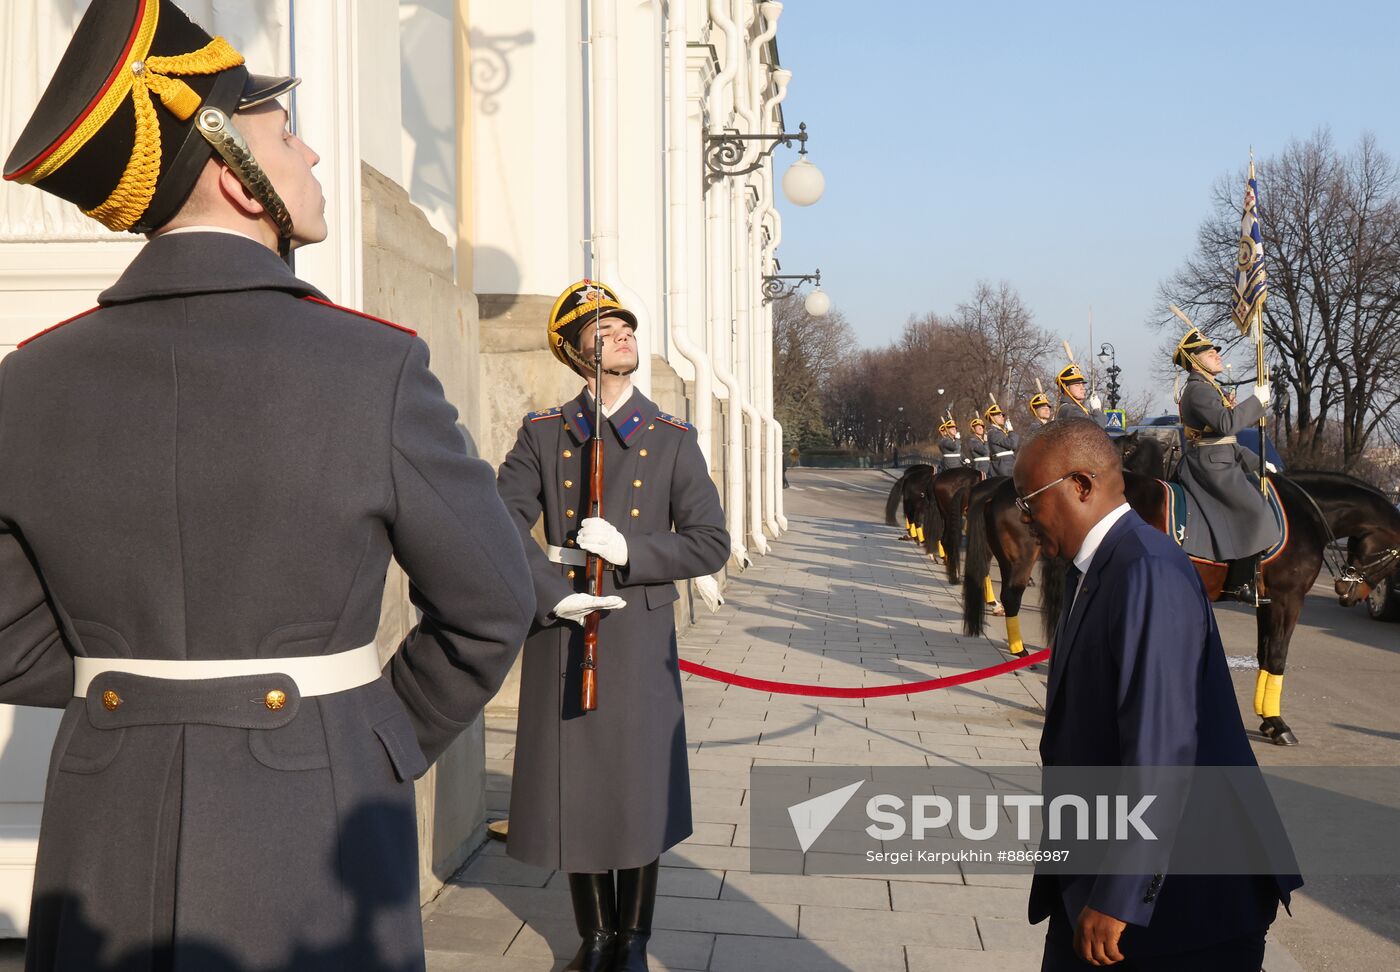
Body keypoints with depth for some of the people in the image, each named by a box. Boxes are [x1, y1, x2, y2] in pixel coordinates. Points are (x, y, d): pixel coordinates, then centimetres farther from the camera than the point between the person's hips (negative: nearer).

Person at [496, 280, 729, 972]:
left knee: (639, 791, 5)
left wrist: (628, 550, -13)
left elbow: (711, 543, 0)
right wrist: (556, 596, -15)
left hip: (640, 640, 0)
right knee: (574, 791, 8)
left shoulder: (673, 440, 4)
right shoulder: (541, 435, 4)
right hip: (561, 638, 0)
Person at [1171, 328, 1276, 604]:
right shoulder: (1197, 390, -14)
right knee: (1254, 510, -15)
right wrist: (1257, 400, -18)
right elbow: (1226, 424, -28)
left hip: (1221, 461, 11)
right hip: (1210, 464, -11)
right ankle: (1240, 582, -12)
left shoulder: (1212, 389, 20)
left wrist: (1256, 461, 18)